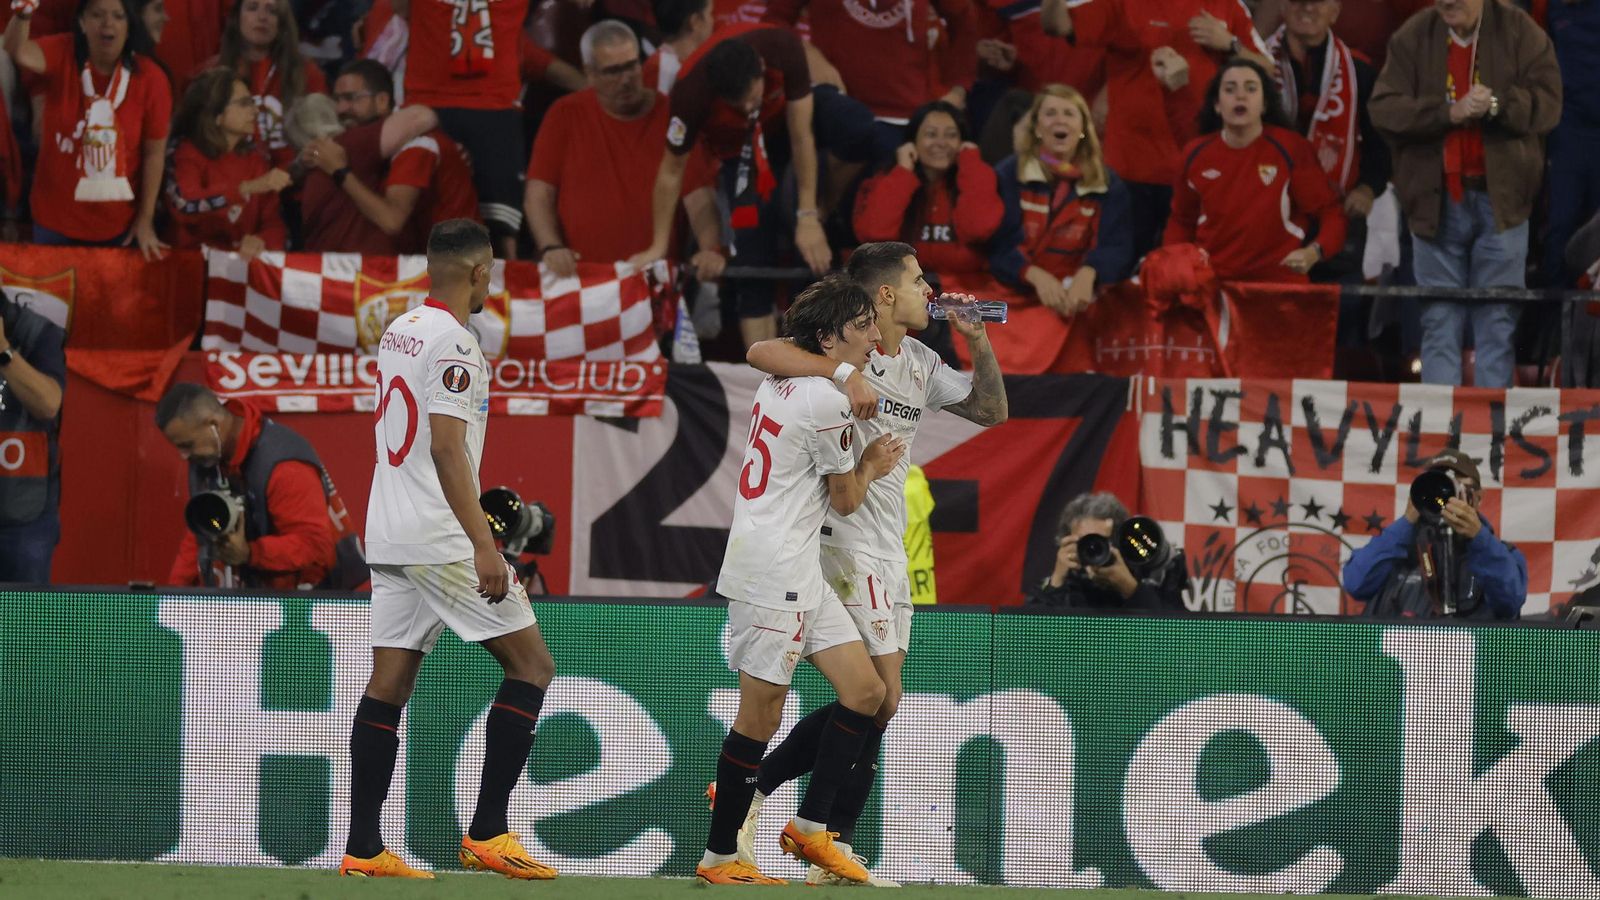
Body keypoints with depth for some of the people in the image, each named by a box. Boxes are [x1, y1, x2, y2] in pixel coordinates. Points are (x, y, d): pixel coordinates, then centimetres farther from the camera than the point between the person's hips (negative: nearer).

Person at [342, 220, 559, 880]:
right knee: (531, 664, -3)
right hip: (440, 538, -9)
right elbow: (447, 449, -20)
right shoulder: (452, 343, -13)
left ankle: (362, 848, 4)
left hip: (387, 536, 9)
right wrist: (483, 546, -22)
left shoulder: (398, 331, 14)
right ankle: (487, 833, -8)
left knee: (389, 684, 7)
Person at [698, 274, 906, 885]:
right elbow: (846, 500, -4)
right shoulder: (826, 401, -16)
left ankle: (810, 828, 10)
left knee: (865, 691, 6)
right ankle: (719, 857, 0)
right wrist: (871, 467, 17)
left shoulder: (783, 377, 11)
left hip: (798, 570, 10)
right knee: (760, 715, -6)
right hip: (772, 567, -10)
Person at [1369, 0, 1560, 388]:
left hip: (1500, 196, -1)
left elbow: (1547, 104, -5)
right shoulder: (1412, 37, 4)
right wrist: (1448, 112, -18)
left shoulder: (1520, 33, 1)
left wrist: (1497, 105, -23)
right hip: (1436, 199, 1)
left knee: (1497, 323, 0)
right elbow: (1383, 109, -5)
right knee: (1439, 322, 2)